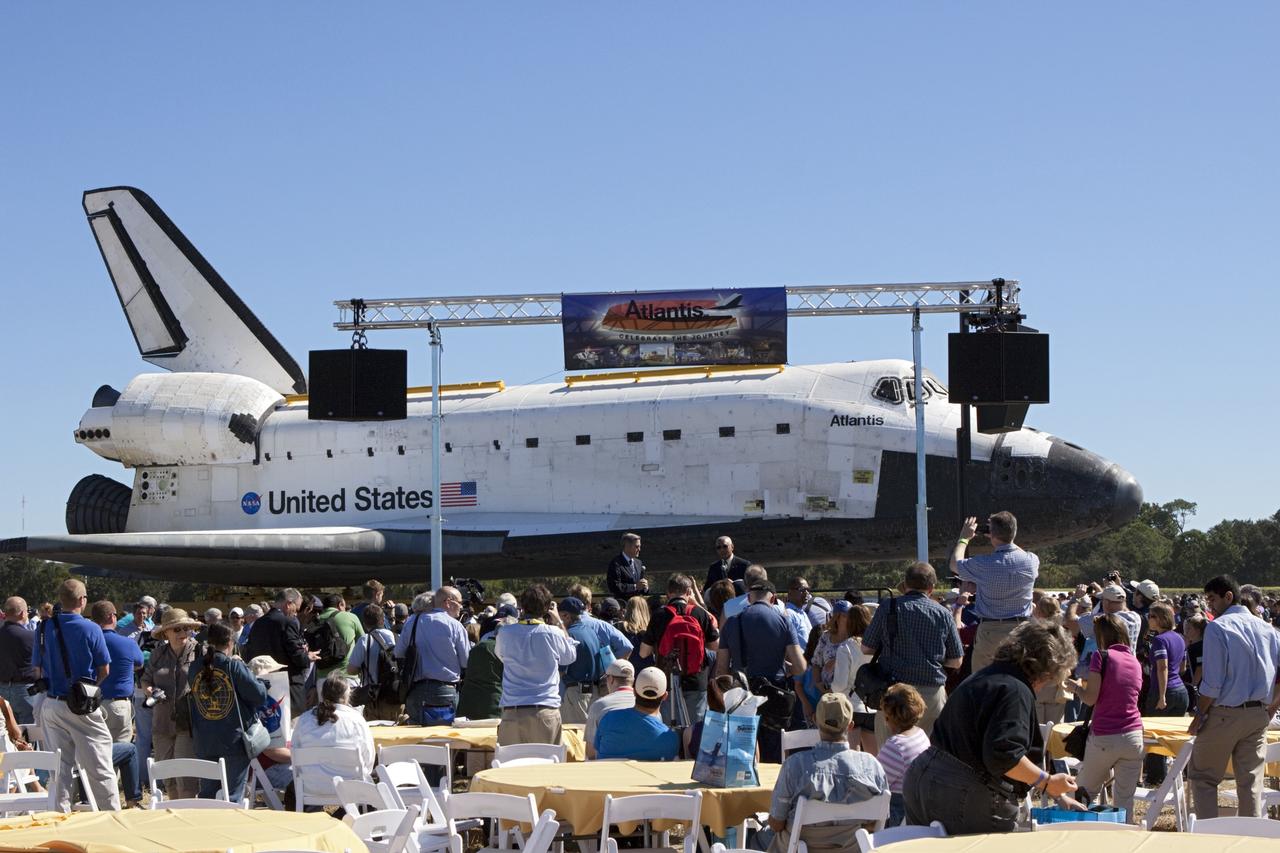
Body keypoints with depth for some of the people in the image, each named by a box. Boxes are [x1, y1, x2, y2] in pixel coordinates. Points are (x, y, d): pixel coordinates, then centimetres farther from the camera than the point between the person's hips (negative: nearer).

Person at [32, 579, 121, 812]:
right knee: (99, 768, 1)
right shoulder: (90, 629, -10)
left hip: (51, 704, 4)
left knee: (60, 767, 12)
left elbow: (38, 670, 6)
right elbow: (104, 670, -3)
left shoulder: (44, 628, 1)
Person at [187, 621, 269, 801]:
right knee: (233, 796, 3)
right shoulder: (235, 667, -13)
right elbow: (260, 696, -10)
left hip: (204, 744, 4)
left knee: (207, 794, 15)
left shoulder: (195, 668, 1)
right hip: (234, 741, -4)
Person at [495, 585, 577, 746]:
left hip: (511, 711, 2)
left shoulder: (505, 634, 2)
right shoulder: (554, 634, -4)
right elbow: (570, 656, 16)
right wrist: (559, 622, 22)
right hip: (546, 712, -1)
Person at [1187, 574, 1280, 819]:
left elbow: (1212, 683, -14)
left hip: (1225, 714, -5)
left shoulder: (1217, 627, -11)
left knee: (1202, 776, 7)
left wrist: (1199, 716, -4)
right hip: (1258, 714, 5)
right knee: (1251, 780, 8)